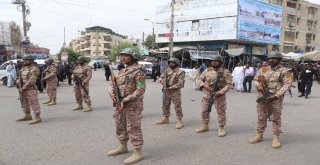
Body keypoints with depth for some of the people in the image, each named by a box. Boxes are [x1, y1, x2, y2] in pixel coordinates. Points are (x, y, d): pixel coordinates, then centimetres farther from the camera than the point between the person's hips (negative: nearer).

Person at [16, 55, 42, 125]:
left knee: (34, 103, -8)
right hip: (23, 88, 9)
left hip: (31, 89, -9)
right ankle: (27, 116, 26)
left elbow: (32, 80, -19)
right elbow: (21, 77, 21)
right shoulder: (23, 68, 14)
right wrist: (19, 81, 0)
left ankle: (37, 118, -5)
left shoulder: (34, 69, -13)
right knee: (24, 103, 14)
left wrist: (23, 88, -18)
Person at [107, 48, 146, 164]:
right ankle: (123, 147, 35)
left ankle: (138, 153, 8)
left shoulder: (138, 71, -13)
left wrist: (125, 101, -24)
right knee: (120, 127, 18)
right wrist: (111, 92, -9)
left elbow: (140, 90, -21)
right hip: (120, 104, 9)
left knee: (133, 129, -3)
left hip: (132, 105, -9)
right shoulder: (123, 70, 14)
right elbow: (112, 84, 14)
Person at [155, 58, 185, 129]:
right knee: (165, 105, 15)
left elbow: (180, 83, -19)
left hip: (175, 92, -7)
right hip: (166, 91, 7)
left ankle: (179, 121, 1)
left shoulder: (180, 72, -12)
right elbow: (161, 77, 19)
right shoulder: (167, 70, 9)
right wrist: (163, 82, -1)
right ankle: (165, 118, 30)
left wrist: (171, 87, -18)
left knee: (177, 107, -5)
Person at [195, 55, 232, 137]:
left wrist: (221, 92, -21)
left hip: (219, 95, -4)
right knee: (204, 111, 10)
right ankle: (205, 126, 28)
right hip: (206, 94, 4)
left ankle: (221, 128, 16)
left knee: (221, 112, 2)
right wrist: (204, 85, -11)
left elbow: (229, 84, -11)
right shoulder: (207, 70, 4)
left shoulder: (225, 72, -7)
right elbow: (199, 79, 9)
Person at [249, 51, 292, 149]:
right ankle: (259, 135, 23)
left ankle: (276, 137, 13)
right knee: (261, 117, 11)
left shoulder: (283, 71, -2)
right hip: (262, 98, 4)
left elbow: (287, 84, -10)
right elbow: (255, 80, 13)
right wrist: (258, 86, -11)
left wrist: (277, 95, -19)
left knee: (276, 118, 3)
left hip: (276, 99, -3)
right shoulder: (263, 70, 9)